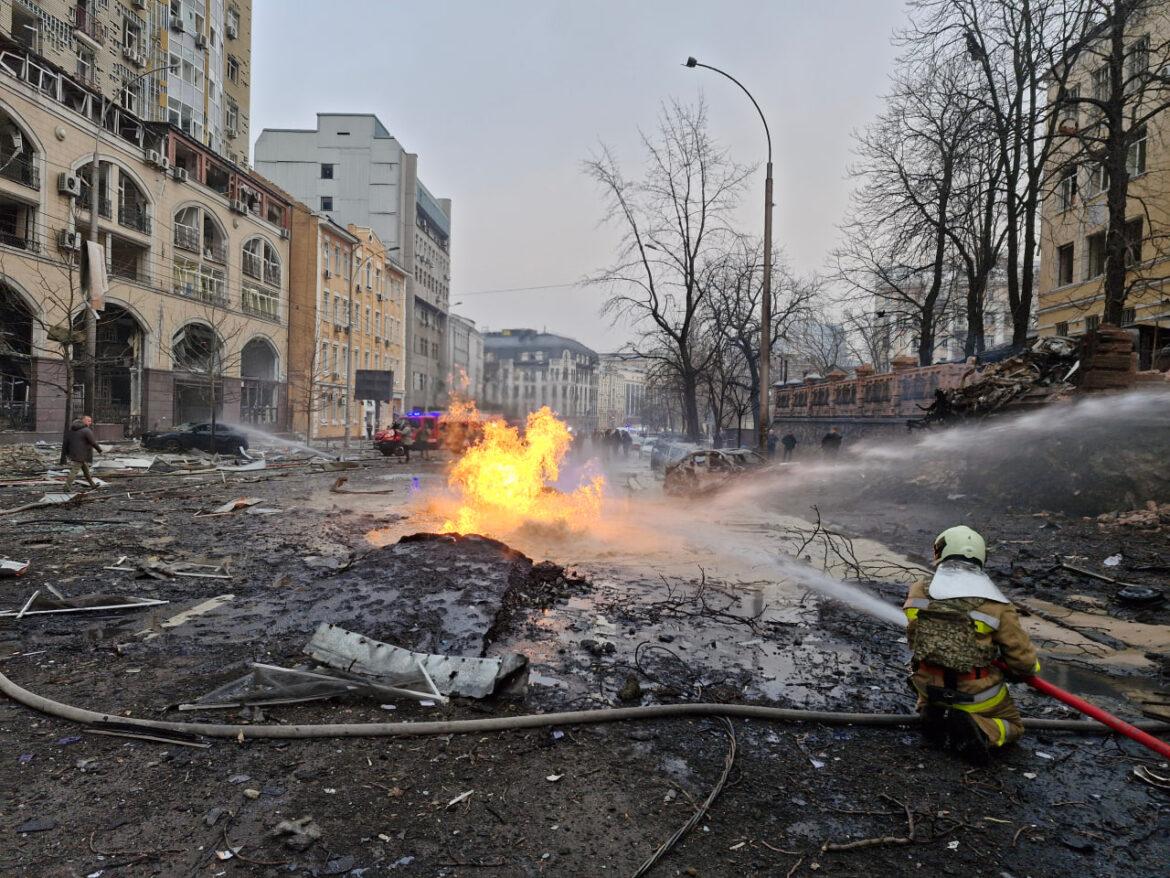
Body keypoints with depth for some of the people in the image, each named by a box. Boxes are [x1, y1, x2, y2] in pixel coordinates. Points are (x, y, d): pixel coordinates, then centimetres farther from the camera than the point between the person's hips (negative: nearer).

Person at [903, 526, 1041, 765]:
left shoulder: (919, 592, -8)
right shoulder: (996, 606, -15)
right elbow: (1023, 660, -8)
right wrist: (1020, 672, 16)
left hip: (930, 689, 3)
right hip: (977, 695, -3)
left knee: (930, 707, 39)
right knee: (1012, 727, 27)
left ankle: (937, 721, 1)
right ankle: (978, 730, -7)